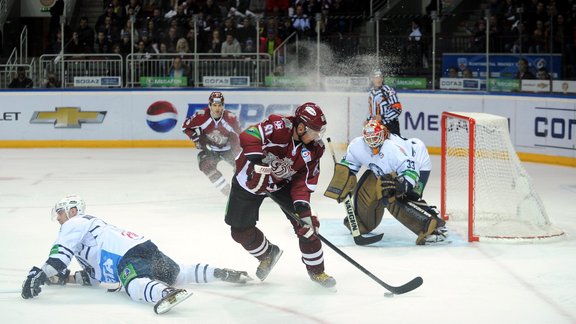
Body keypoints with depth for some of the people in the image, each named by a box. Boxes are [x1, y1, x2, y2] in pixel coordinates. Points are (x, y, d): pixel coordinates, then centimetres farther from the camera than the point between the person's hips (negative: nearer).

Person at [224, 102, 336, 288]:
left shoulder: (314, 149, -13)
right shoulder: (279, 126, -30)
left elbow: (304, 180, -12)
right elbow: (248, 137, -38)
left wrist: (302, 205, -27)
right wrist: (260, 162, -49)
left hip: (283, 182, 3)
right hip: (251, 178, -3)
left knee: (306, 223, -10)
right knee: (241, 231, 2)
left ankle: (316, 270, 8)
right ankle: (267, 254, 33)